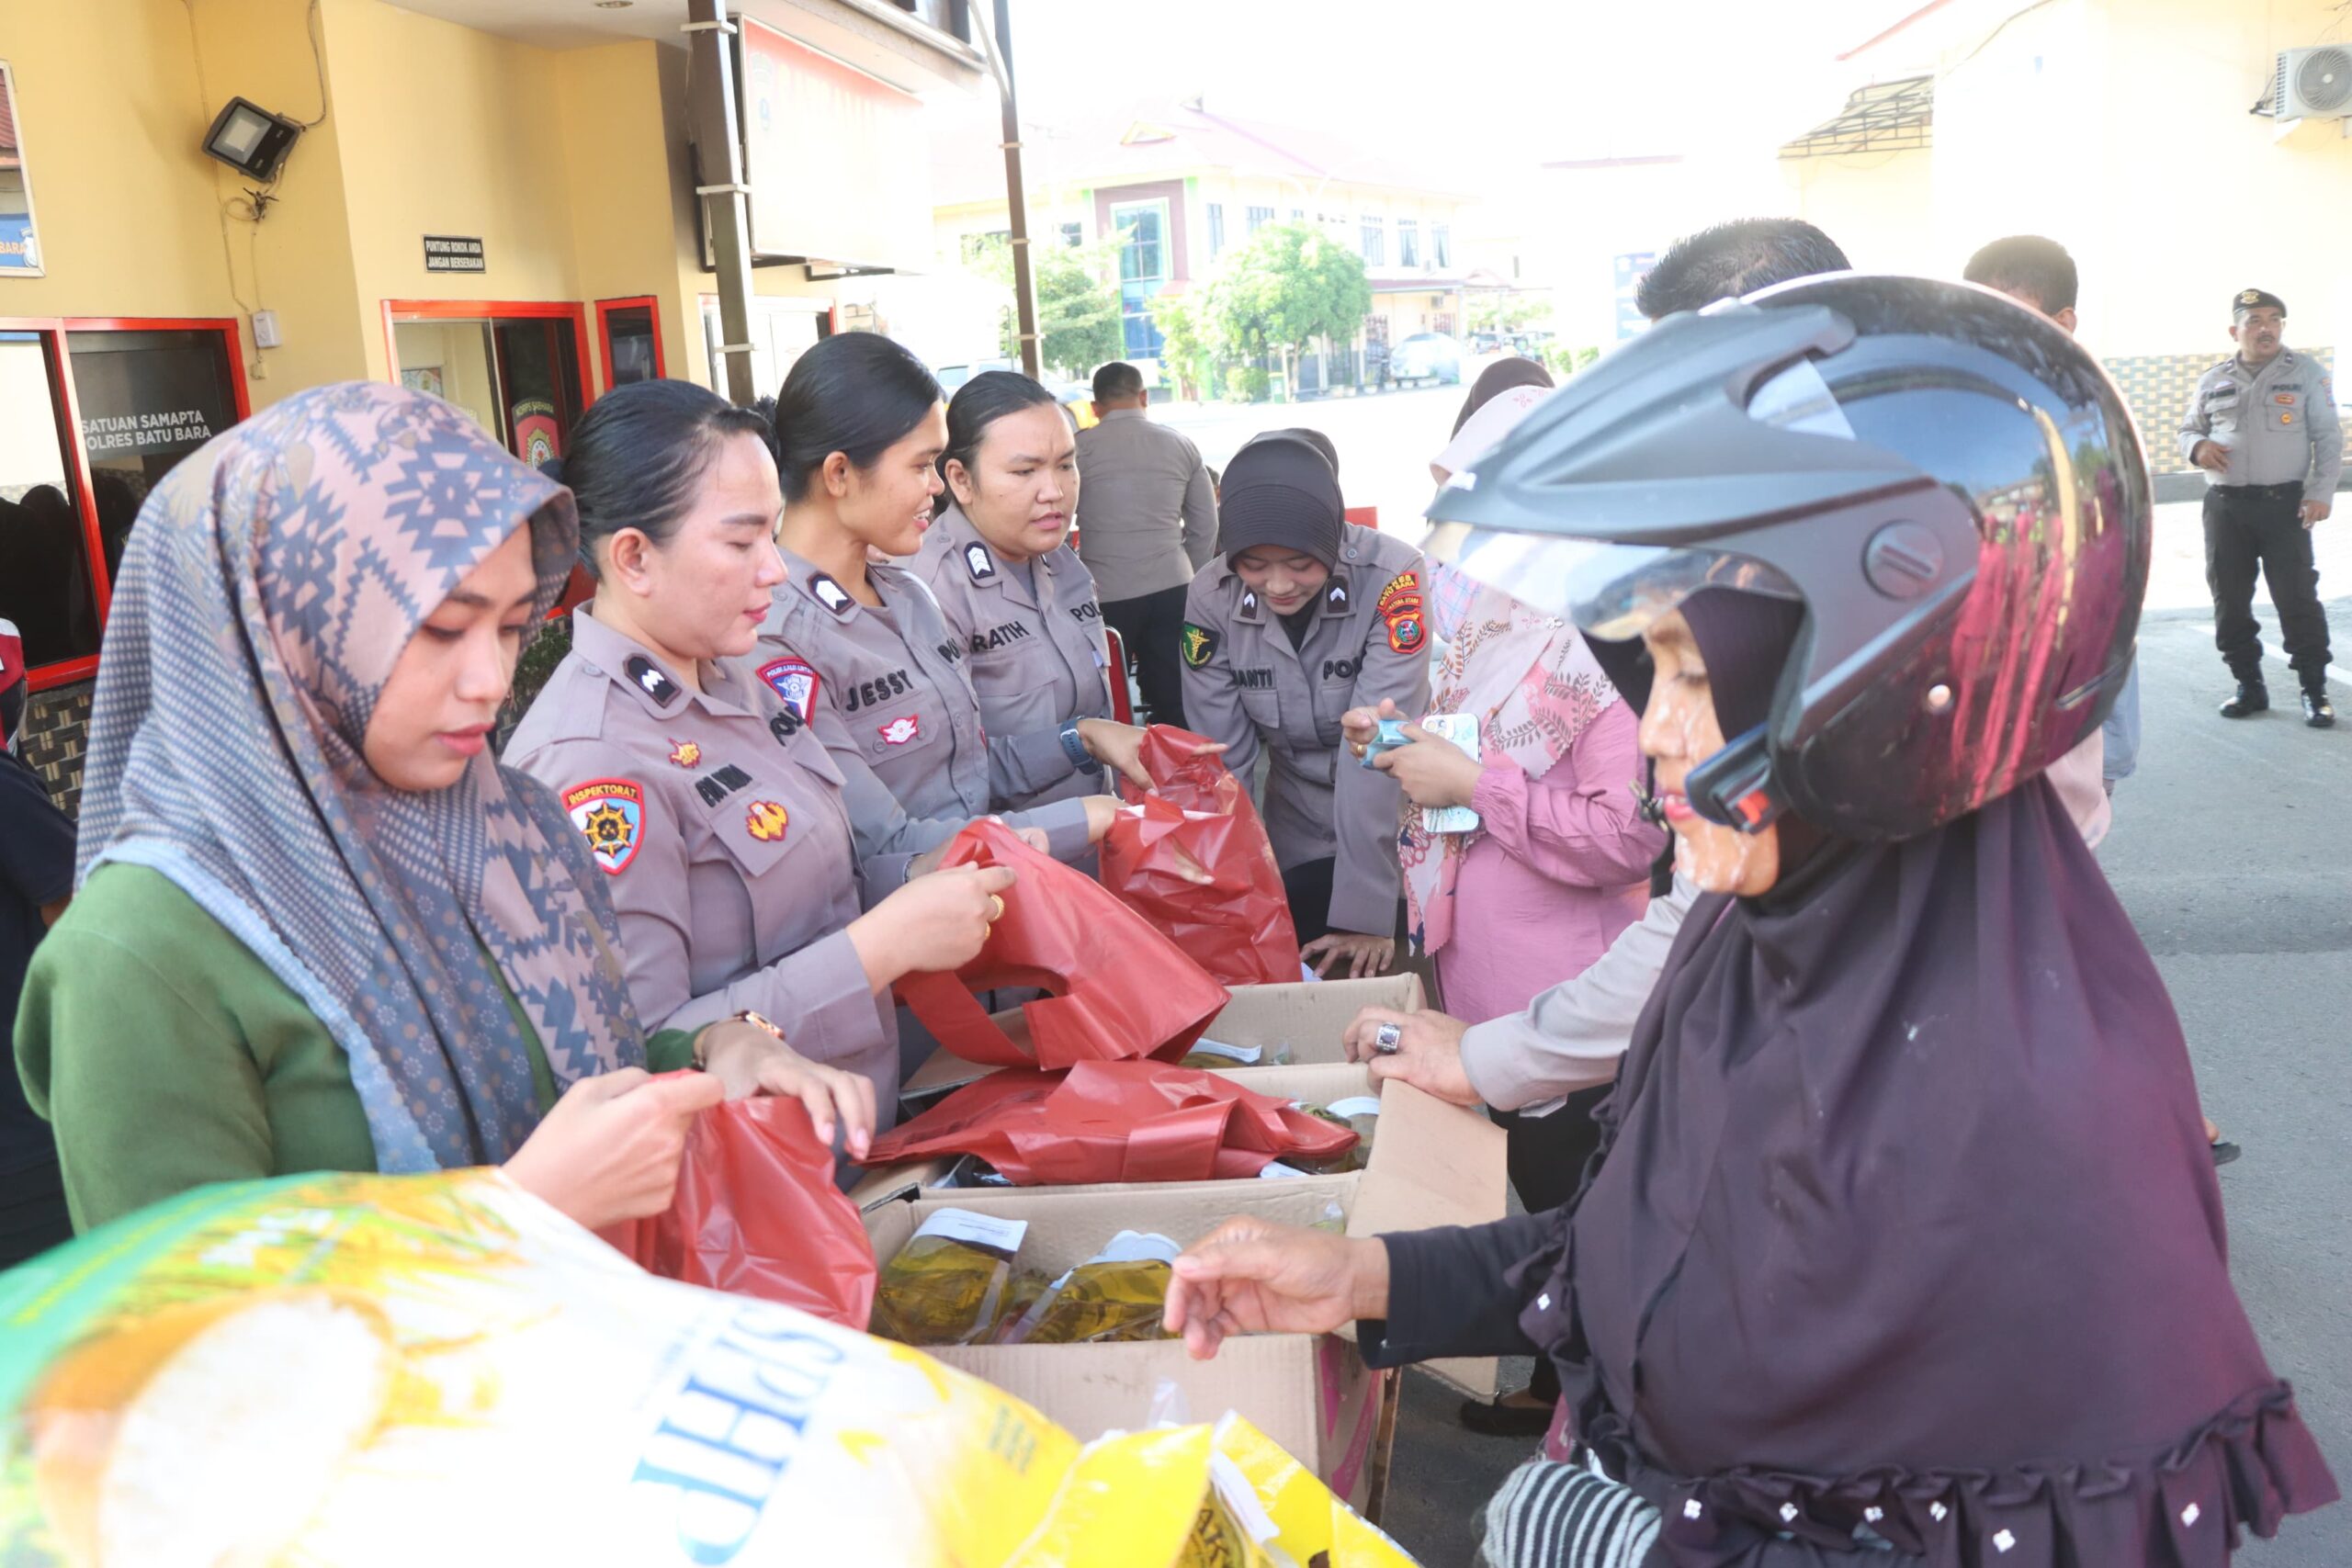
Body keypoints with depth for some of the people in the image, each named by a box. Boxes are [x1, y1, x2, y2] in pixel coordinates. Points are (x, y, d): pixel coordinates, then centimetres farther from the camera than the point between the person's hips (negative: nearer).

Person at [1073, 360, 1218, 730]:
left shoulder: (1079, 448, 0)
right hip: (1172, 589, 3)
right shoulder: (1181, 444, 10)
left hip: (1105, 594, -3)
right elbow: (1205, 525, 13)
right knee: (1174, 703, 7)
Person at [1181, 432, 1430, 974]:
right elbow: (1221, 760, -10)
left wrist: (1365, 906, -29)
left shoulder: (1390, 578, -25)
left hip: (1402, 837, -2)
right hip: (1299, 847, 3)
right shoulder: (1211, 599, -15)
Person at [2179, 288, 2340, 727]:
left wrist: (2320, 493, -11)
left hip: (2285, 504, -3)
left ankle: (2314, 690, 5)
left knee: (2297, 597, -4)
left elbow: (2328, 438, 1)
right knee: (2229, 599, 5)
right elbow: (2187, 428, 19)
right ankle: (2249, 686, 17)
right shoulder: (2212, 381, 10)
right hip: (2225, 506, 3)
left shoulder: (2307, 373, 3)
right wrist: (2197, 447, -5)